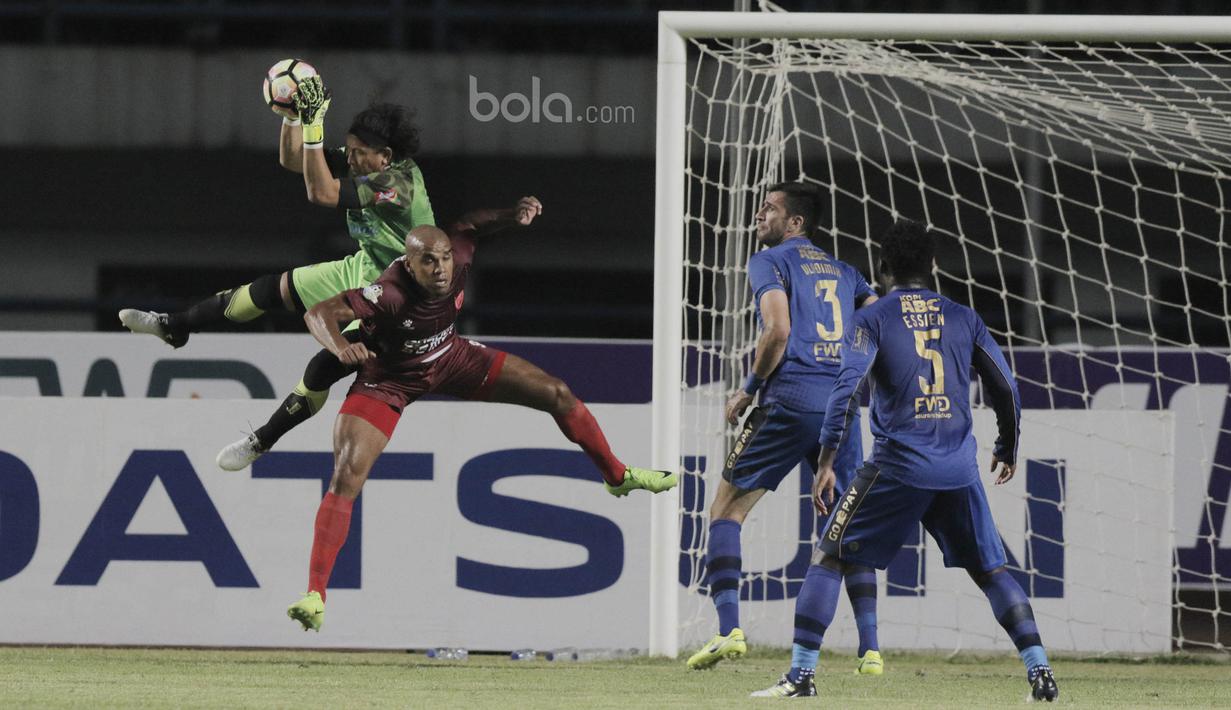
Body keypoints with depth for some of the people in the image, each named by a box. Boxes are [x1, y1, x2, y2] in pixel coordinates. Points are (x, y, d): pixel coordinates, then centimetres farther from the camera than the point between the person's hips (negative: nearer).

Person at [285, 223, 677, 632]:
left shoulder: (459, 258, -23)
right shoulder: (389, 294, -39)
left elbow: (467, 224, 1)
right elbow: (319, 313, -40)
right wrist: (341, 347, -60)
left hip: (448, 358, 5)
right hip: (388, 379, -5)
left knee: (557, 395, 3)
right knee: (346, 479, -21)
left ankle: (617, 475, 30)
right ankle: (315, 594, -16)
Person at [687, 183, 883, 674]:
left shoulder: (769, 262, 4)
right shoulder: (843, 272, 22)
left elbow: (778, 329, -11)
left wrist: (749, 389, 0)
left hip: (791, 400, -5)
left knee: (727, 509, 4)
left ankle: (729, 629, -11)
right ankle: (870, 648, 3)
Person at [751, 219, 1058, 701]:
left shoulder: (872, 319, 1)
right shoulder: (963, 318, 11)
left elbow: (848, 387, -11)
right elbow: (1005, 388, 12)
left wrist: (826, 463, -10)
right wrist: (1007, 449, 28)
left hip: (898, 464, -3)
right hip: (959, 467, 3)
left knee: (829, 557, 5)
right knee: (990, 569, 12)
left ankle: (801, 675, -2)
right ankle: (1040, 673, 1)